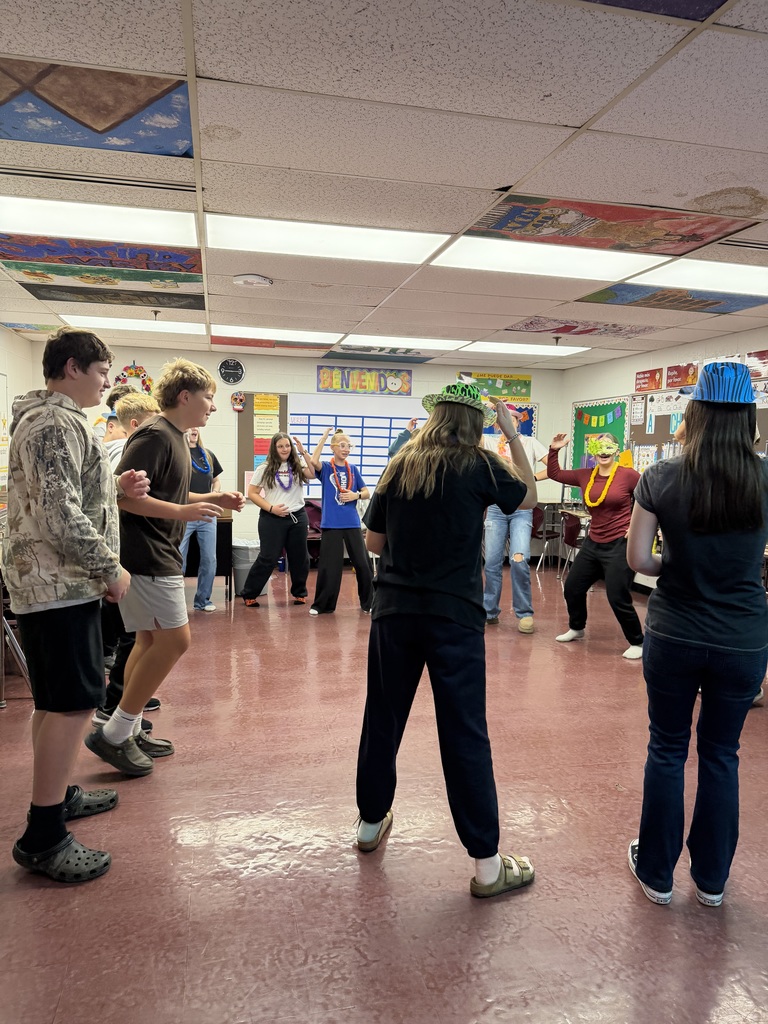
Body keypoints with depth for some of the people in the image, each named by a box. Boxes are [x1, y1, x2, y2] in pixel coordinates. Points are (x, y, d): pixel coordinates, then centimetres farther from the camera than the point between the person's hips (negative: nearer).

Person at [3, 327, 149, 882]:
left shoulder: (55, 419, 18)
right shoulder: (55, 423, -16)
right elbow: (60, 516, -23)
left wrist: (117, 488, 7)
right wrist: (111, 568, -15)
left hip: (56, 583, 11)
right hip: (59, 585, -11)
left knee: (57, 701, 18)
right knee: (73, 703, -7)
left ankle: (57, 794, 32)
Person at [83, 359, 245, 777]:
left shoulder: (174, 437, 16)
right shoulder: (154, 436, -16)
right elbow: (123, 494, -23)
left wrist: (213, 499, 10)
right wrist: (183, 512, -26)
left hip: (158, 554, 11)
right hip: (147, 557, -11)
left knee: (151, 640, 14)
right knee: (174, 640, -9)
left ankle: (129, 731, 24)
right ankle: (113, 734, 1)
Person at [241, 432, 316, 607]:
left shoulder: (297, 466, 4)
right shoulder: (265, 468, -1)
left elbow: (314, 474, -14)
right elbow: (252, 493, -2)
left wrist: (304, 452, -14)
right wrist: (271, 508, -12)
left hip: (298, 517, 3)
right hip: (272, 519, -3)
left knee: (299, 557, 10)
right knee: (268, 558, -3)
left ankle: (299, 593, 27)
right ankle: (249, 594, 10)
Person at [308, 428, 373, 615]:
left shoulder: (353, 469, 9)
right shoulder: (326, 468, 0)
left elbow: (367, 493, 11)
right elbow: (314, 461, -22)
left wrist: (356, 495, -10)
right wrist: (324, 437, -16)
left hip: (352, 523, 3)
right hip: (331, 523, -3)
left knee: (362, 563, 4)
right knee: (329, 565, 2)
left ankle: (368, 602, 19)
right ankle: (322, 605, 17)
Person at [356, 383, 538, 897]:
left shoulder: (400, 465, 5)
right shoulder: (478, 464, -6)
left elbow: (374, 542, 9)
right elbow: (529, 497, 12)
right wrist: (513, 436, 15)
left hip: (394, 611, 4)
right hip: (454, 616, -4)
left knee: (383, 719, 18)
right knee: (465, 735, 3)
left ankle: (371, 823, 38)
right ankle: (487, 864, 14)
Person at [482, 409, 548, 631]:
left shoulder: (530, 443, 4)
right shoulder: (490, 441, 6)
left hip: (522, 509, -2)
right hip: (496, 508, 2)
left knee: (519, 560, -15)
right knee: (492, 563, 4)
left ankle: (524, 613, 0)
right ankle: (489, 612, 19)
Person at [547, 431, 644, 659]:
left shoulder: (627, 475, -13)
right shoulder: (585, 476, 3)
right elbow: (554, 474, 12)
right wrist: (554, 450, -1)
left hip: (620, 545, -7)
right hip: (593, 544, 7)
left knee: (618, 598, -6)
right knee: (572, 587, 16)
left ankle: (637, 643, 14)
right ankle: (576, 628, 40)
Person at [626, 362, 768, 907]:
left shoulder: (661, 478, -13)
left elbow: (638, 559, -9)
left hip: (674, 636, -1)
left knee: (667, 750, 16)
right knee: (721, 754, 18)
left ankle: (657, 872, 30)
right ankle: (711, 879, 34)